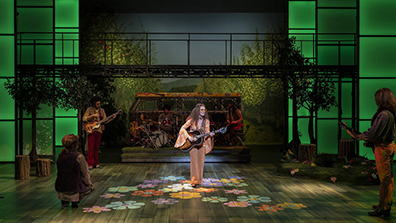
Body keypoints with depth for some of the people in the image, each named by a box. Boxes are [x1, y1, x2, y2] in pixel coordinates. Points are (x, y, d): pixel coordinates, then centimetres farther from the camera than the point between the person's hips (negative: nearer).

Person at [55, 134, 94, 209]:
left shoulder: (60, 155, -1)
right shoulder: (79, 157, -18)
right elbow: (85, 174, -8)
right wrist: (89, 184, 11)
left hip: (60, 189, 5)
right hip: (74, 188, -5)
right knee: (91, 186, 24)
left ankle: (64, 201, 18)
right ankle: (75, 201, 7)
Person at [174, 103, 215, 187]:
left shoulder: (206, 121, 5)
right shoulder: (192, 120, -6)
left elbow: (207, 132, 6)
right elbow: (182, 128, -9)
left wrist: (210, 134, -17)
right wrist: (189, 137, -20)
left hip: (202, 142, 4)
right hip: (192, 143, -3)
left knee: (201, 161, 3)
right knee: (194, 160, -11)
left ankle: (199, 180, 14)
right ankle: (194, 181, -10)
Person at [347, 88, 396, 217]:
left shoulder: (384, 114, -23)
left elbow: (373, 134, -23)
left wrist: (360, 137, -7)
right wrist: (367, 138, 11)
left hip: (383, 148, -10)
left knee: (385, 178, -2)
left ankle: (383, 208, 6)